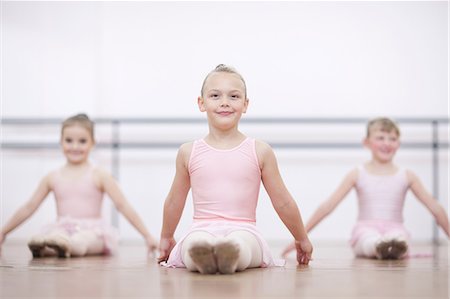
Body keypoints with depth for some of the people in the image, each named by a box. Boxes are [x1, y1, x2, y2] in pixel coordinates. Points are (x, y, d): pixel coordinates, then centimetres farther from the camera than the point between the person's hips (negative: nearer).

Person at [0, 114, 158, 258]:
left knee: (81, 240, -41)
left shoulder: (99, 176, 4)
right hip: (63, 228, 3)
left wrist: (147, 236, -5)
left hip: (92, 230, -3)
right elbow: (29, 207, 19)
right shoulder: (53, 178, 13)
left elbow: (122, 205, 0)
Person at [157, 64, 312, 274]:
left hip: (243, 231, -1)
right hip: (201, 230, 1)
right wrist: (166, 238, 37)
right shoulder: (188, 152, 10)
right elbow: (174, 201, 26)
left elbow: (283, 202, 17)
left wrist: (302, 240, 25)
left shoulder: (260, 151, 7)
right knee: (193, 245, -38)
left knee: (238, 244, -40)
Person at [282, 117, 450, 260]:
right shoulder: (358, 175, 8)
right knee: (371, 239, -40)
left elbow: (436, 209, 14)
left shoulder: (406, 176, 11)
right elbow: (327, 206, 6)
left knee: (397, 237, -39)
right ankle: (379, 247, -72)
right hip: (366, 228, -1)